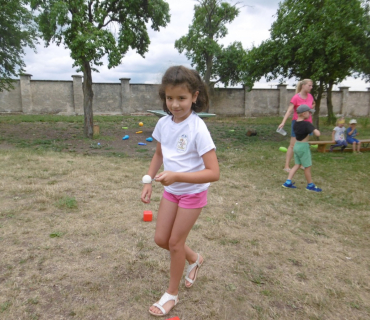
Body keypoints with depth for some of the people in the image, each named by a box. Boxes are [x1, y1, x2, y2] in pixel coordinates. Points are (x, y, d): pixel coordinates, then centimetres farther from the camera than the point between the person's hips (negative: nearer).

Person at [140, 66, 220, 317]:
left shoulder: (198, 129, -27)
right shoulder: (163, 123, -8)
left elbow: (214, 173, -29)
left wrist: (177, 176, -37)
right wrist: (149, 181, 1)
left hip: (193, 192, -6)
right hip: (171, 190, 6)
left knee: (175, 242, 6)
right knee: (161, 239, 13)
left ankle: (172, 294, 32)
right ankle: (194, 259, 43)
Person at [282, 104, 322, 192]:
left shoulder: (296, 123, 3)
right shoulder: (307, 124, -20)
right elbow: (317, 134, -28)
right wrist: (316, 130, -7)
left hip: (296, 145, 8)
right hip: (304, 146, -8)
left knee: (297, 165, 17)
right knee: (307, 167, 6)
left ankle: (288, 182, 13)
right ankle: (310, 185, 20)